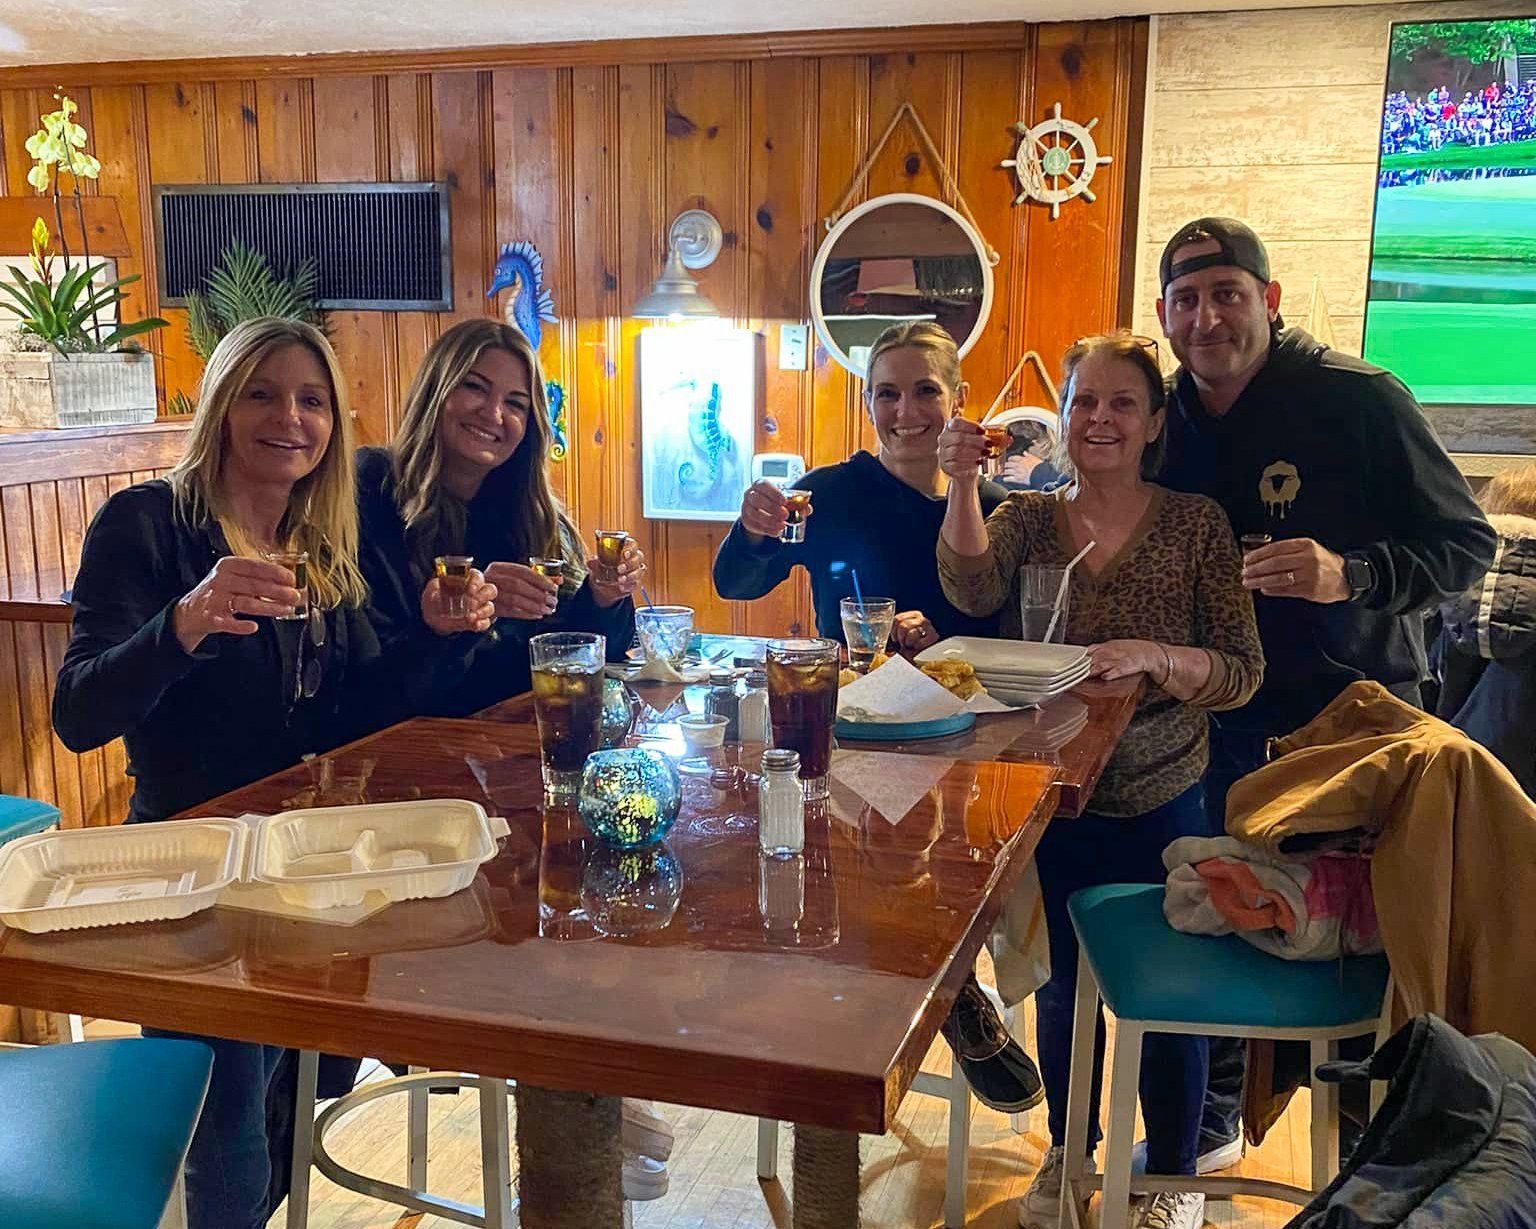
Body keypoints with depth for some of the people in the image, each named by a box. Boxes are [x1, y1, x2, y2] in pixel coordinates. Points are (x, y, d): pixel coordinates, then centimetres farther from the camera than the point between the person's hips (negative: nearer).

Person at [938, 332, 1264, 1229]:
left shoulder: (1195, 523, -5)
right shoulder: (1027, 517, 1)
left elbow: (1243, 674, -9)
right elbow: (973, 590, -21)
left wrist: (1155, 656, -27)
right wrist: (964, 483, -33)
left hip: (1163, 803, -1)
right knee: (1064, 985, 14)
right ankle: (1068, 1153, 39)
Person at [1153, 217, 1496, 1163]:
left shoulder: (1361, 399, -12)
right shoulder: (1164, 422, 3)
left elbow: (1469, 544, -12)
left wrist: (1352, 575, -29)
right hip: (1222, 722, 5)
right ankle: (1212, 1121, 36)